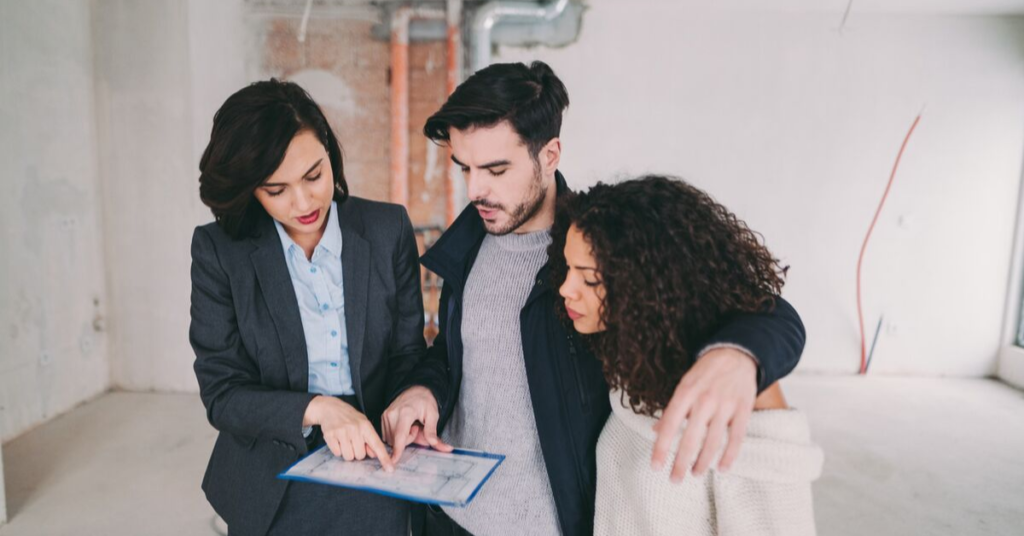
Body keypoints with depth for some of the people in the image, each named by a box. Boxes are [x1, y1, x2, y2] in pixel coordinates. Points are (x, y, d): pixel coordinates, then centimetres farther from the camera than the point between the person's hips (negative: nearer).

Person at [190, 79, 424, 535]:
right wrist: (315, 408, -27)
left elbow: (407, 353, -1)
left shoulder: (388, 228, -8)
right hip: (272, 493, 0)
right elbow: (222, 393, -11)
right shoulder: (219, 250, -11)